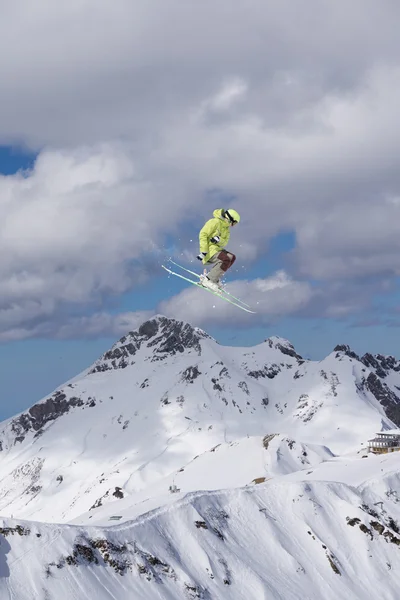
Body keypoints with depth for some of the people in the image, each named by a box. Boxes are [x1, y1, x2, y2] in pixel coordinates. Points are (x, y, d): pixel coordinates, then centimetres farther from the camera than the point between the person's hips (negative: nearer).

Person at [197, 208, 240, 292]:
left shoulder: (226, 229, 20)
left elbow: (224, 242, 7)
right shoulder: (215, 222, -9)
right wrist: (203, 251, -26)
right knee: (226, 260, -26)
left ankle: (215, 278, -1)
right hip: (209, 248, -10)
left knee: (232, 257, 7)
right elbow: (203, 234, -16)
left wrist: (219, 240, -20)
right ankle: (207, 280, -28)